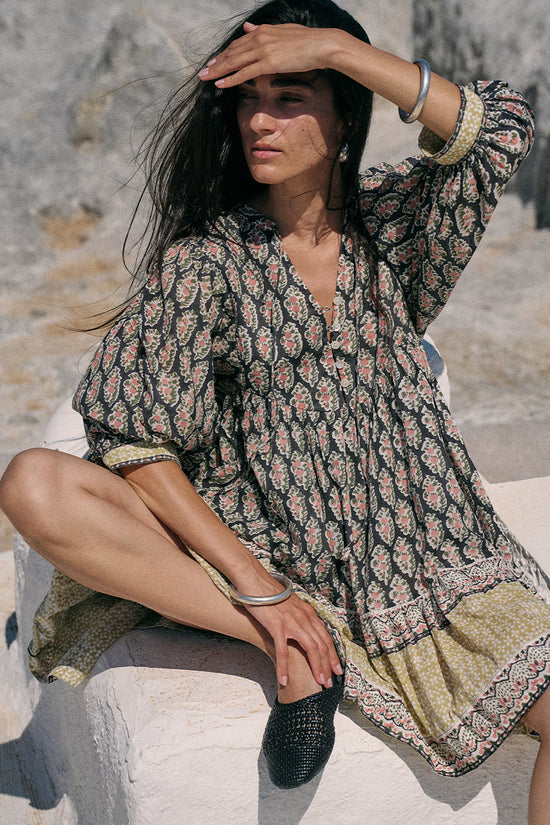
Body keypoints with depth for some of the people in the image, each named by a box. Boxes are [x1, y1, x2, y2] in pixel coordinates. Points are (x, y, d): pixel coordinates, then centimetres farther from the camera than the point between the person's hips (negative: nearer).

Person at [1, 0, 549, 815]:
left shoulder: (390, 223, 6)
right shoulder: (204, 261, -1)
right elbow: (134, 440, -9)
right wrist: (253, 583, -18)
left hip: (413, 553, 1)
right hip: (255, 543, 0)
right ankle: (287, 652, -18)